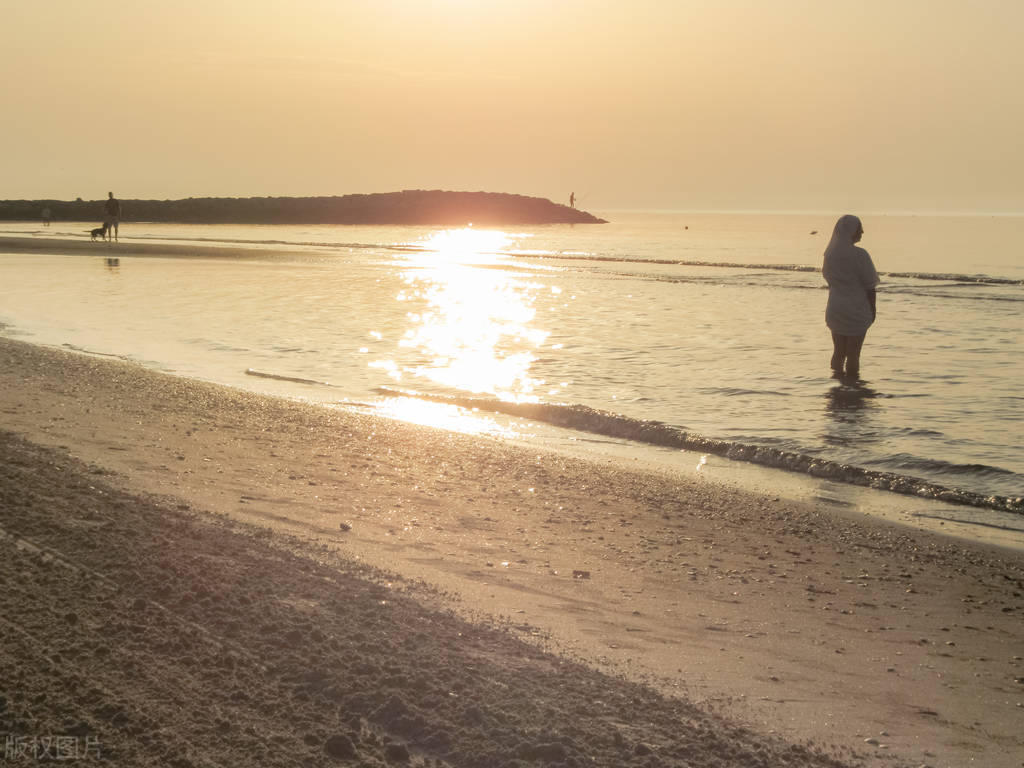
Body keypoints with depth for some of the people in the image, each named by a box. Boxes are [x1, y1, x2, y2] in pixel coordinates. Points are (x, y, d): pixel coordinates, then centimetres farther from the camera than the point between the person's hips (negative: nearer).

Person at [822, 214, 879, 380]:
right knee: (853, 354, 4)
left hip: (835, 309, 6)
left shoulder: (830, 254, 1)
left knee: (838, 351, 15)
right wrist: (872, 310, -3)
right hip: (857, 309, -6)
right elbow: (869, 286, -13)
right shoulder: (859, 255, -18)